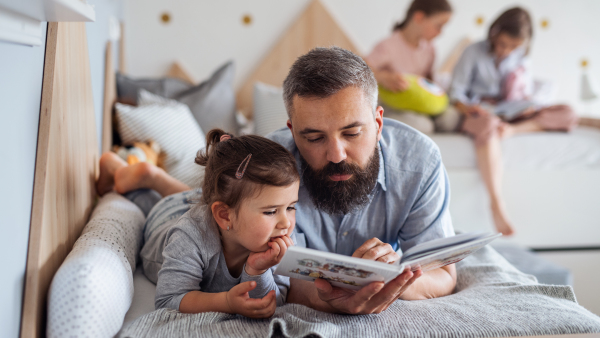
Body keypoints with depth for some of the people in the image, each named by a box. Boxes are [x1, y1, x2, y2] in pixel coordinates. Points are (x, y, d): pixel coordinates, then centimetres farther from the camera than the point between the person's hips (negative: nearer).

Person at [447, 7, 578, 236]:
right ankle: (496, 204, -50)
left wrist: (529, 105, -6)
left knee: (567, 115, -14)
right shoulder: (475, 52, -1)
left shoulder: (520, 59, 13)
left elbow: (526, 93, 18)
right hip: (479, 113, -5)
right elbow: (456, 94, -3)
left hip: (511, 115, 5)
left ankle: (513, 130, -32)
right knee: (488, 125, -46)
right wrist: (470, 109, -24)